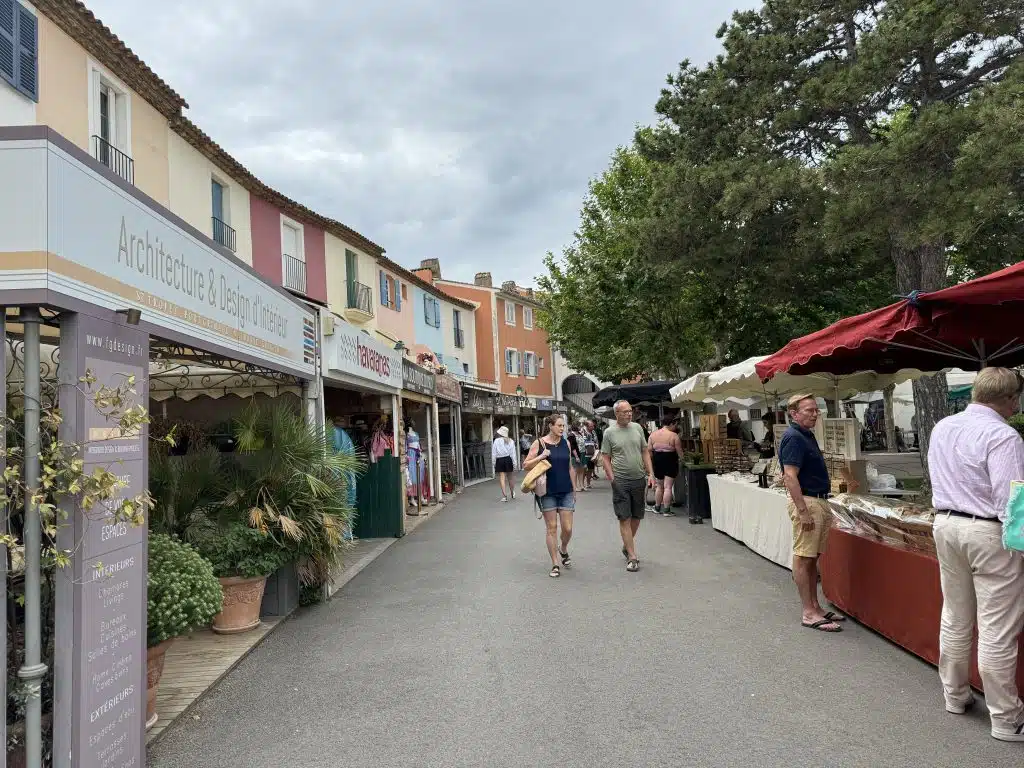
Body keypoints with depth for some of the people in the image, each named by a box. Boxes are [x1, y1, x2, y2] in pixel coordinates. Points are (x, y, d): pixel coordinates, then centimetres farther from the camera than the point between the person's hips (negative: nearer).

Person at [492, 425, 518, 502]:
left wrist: (494, 462, 4)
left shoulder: (496, 441, -6)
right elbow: (513, 453, 1)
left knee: (502, 478, -2)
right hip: (508, 460, 3)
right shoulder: (511, 441, 1)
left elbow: (494, 453, -4)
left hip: (499, 460, -3)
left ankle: (504, 496, -10)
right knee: (509, 477, 18)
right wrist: (514, 463, 6)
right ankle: (512, 493, 33)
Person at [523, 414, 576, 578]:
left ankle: (563, 549, 33)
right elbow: (525, 466, -4)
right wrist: (541, 456, -18)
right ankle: (555, 564, 13)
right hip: (547, 492, -3)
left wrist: (574, 489, 15)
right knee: (551, 528, 3)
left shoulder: (566, 443, 6)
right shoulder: (539, 443, -5)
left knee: (567, 528, 1)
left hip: (566, 492, 3)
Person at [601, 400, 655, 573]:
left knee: (637, 517, 13)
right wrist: (612, 479, -10)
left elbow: (645, 452, 11)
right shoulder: (609, 432, -4)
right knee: (625, 519, -3)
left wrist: (650, 474, 4)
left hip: (639, 480, 4)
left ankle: (627, 546, 33)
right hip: (621, 481, -4)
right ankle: (632, 557, 1)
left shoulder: (637, 428, 7)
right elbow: (605, 458, -2)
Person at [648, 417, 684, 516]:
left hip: (657, 461, 5)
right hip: (670, 462, -5)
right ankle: (666, 510, 0)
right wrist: (681, 459, 8)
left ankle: (657, 508, 25)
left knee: (659, 486, 18)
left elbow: (649, 451, 3)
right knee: (668, 487, -1)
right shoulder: (674, 436, -10)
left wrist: (653, 462, 13)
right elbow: (679, 452, -8)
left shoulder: (653, 435, 2)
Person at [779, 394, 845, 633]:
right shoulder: (793, 438, -15)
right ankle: (809, 613, 0)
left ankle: (815, 607, 22)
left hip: (819, 502, 10)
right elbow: (790, 477, -22)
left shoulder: (807, 435, 15)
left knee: (812, 558, 14)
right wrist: (803, 511, -25)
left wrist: (823, 506, 21)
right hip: (806, 502, -10)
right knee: (803, 558, -4)